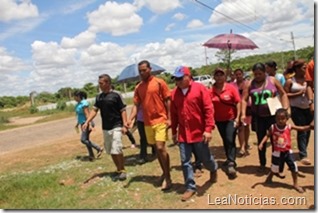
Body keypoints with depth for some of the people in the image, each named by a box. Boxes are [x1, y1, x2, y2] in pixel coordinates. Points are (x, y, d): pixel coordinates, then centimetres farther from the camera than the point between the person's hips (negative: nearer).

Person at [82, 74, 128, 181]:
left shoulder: (115, 95, -9)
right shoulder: (99, 97, 8)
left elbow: (123, 111, -8)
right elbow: (94, 110, 6)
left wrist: (124, 125, -15)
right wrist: (87, 122, -6)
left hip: (116, 127, -6)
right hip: (105, 128, 6)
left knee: (117, 150, -10)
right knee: (110, 151, 11)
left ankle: (123, 171, 7)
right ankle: (118, 170, 25)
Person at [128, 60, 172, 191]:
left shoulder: (159, 82, -5)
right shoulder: (138, 88, 9)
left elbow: (167, 101, -5)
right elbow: (136, 105, 7)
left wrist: (169, 118, -11)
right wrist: (130, 119, -7)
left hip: (160, 120, -5)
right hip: (147, 123, 5)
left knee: (161, 148, -11)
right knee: (157, 149, 13)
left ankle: (168, 177, 2)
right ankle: (164, 173, 28)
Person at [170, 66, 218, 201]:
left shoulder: (200, 88, -8)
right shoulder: (174, 93, 3)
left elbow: (209, 109, -11)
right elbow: (173, 114, 10)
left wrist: (208, 129, -16)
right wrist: (174, 132, 12)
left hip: (199, 133, -3)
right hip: (183, 134, 3)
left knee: (205, 158, 13)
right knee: (185, 162, 4)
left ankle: (213, 170, 46)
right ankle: (190, 187, 18)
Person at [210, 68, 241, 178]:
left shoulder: (231, 88, -11)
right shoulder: (211, 90, -7)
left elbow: (238, 102, -9)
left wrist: (237, 117, -13)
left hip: (231, 118, -3)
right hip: (219, 119, 3)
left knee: (230, 140, -11)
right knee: (225, 140, 16)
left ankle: (231, 164, -8)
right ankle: (229, 159, 35)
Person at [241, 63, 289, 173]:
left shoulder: (273, 80, -1)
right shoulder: (250, 84, 0)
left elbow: (283, 94, 3)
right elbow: (244, 99, -2)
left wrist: (285, 109, -7)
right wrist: (243, 114, -13)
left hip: (273, 115, -1)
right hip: (258, 117, 1)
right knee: (261, 140, 10)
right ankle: (262, 164, 25)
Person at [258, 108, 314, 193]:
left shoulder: (289, 127, -11)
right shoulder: (273, 127, -12)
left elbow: (302, 128, -11)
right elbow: (267, 135, -2)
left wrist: (310, 126, -28)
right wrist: (261, 143, -14)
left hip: (287, 152, 1)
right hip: (277, 153, -1)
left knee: (294, 167, 0)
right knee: (274, 168, 13)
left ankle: (296, 184, 22)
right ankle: (269, 178, 45)